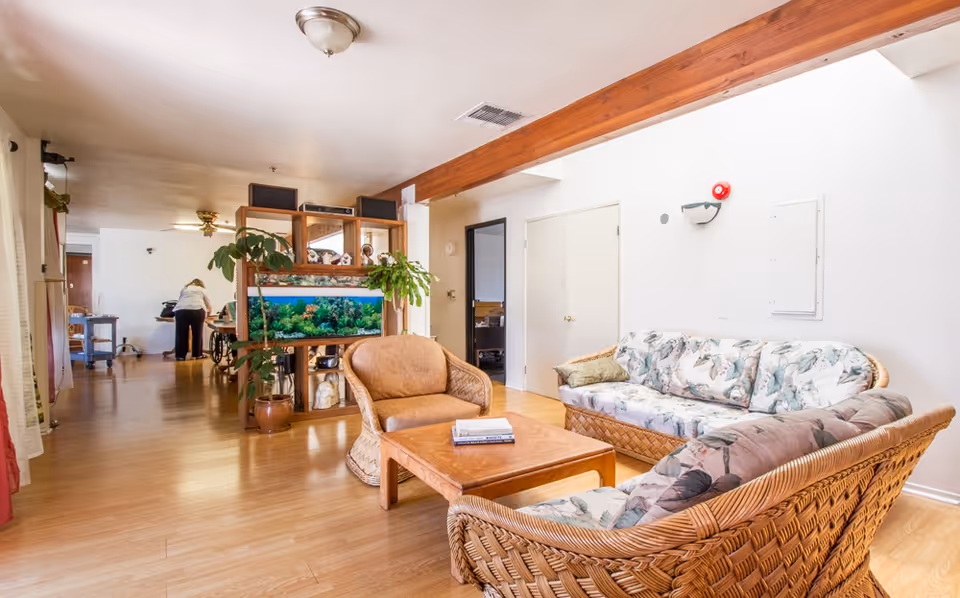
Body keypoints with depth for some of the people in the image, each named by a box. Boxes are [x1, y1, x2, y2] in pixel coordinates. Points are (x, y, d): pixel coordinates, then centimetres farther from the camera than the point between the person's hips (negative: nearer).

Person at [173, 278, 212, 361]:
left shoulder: (184, 289, 33)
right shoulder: (203, 290, 29)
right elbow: (209, 307, 35)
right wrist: (209, 311, 56)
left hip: (181, 310, 2)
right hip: (197, 310, -2)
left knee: (181, 334, 5)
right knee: (197, 333, 6)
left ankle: (180, 355, 7)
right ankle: (198, 354, 13)